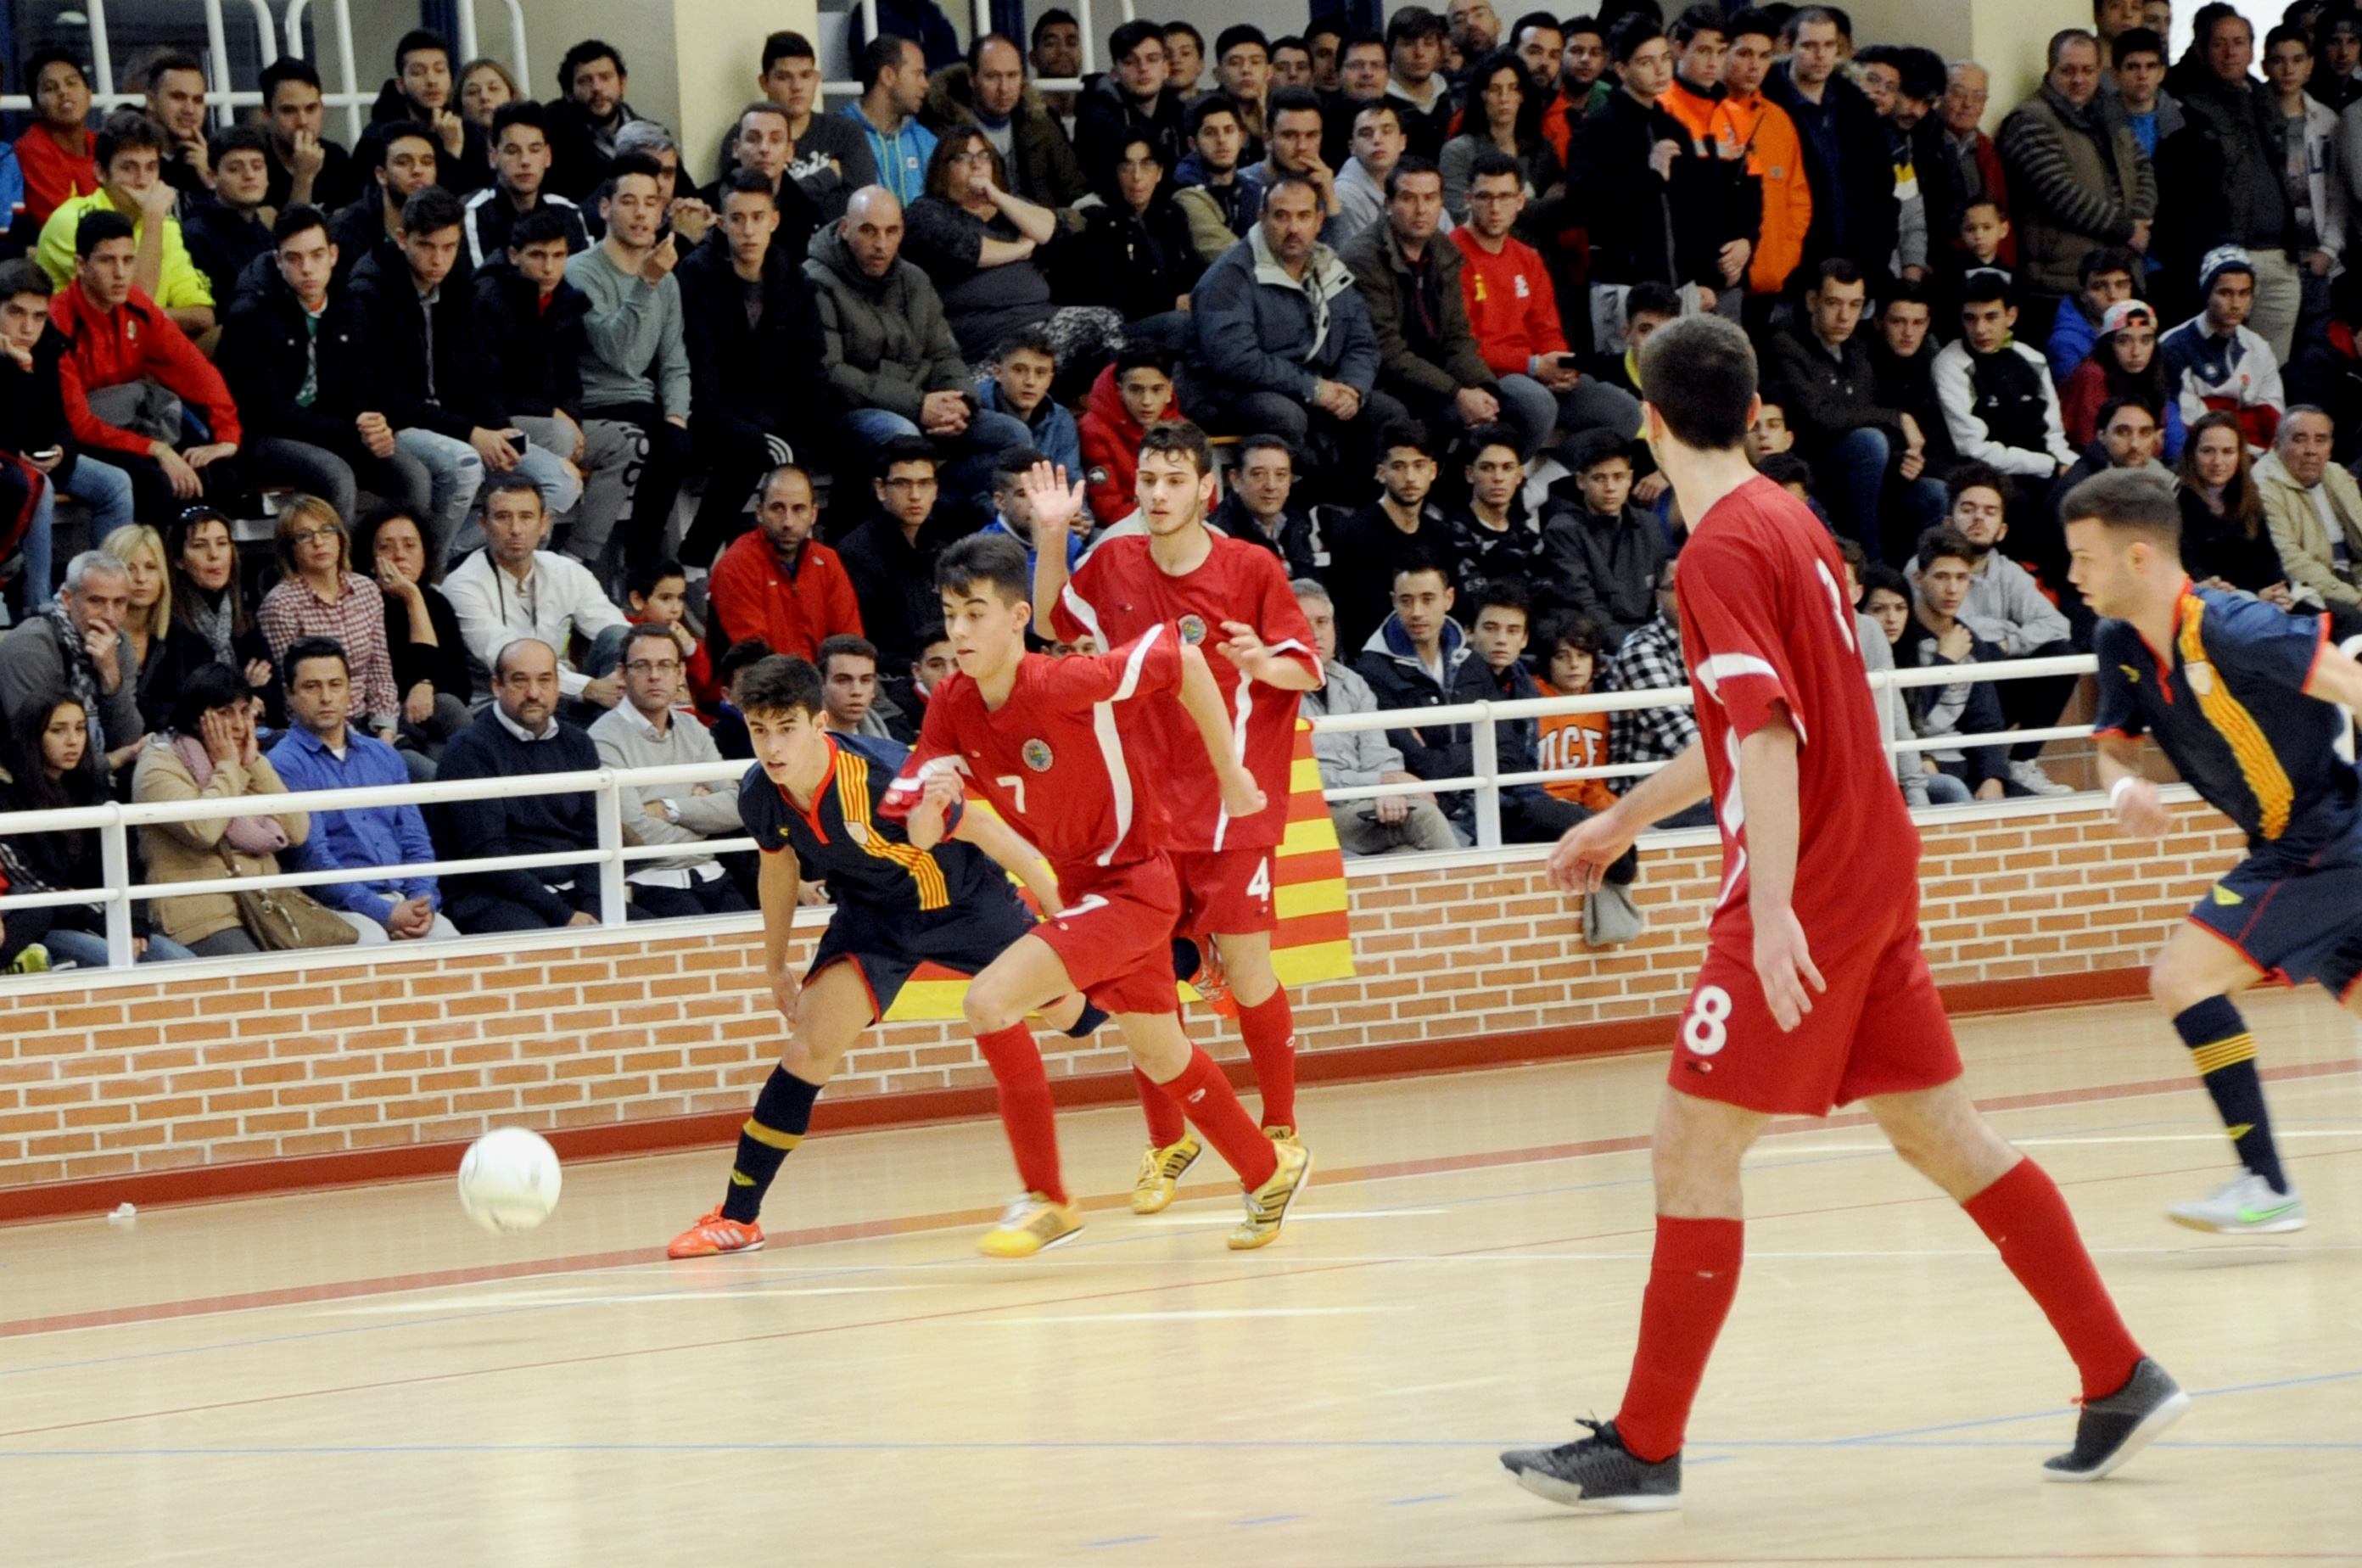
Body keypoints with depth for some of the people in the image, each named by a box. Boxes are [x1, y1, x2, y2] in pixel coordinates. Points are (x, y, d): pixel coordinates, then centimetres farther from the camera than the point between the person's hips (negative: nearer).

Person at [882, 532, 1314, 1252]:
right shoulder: (952, 707, -6)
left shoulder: (1064, 683, -26)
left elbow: (1182, 659, -18)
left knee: (989, 1002, -23)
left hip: (1132, 882, -8)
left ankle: (1047, 1196, -9)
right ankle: (1270, 1171, 45)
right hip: (1080, 887, 8)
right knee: (1159, 1057, 22)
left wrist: (1230, 775, -9)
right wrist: (930, 806, -30)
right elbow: (920, 837, -5)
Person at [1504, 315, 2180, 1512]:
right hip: (1873, 871, 9)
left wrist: (1773, 907, -30)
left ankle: (1645, 1449, -2)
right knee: (1939, 1134, 12)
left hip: (1809, 884, -9)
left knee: (1694, 1146, -5)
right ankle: (2120, 1380, 12)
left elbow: (1768, 734, -24)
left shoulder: (1723, 548, -14)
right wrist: (1624, 819, 34)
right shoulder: (1786, 520, 14)